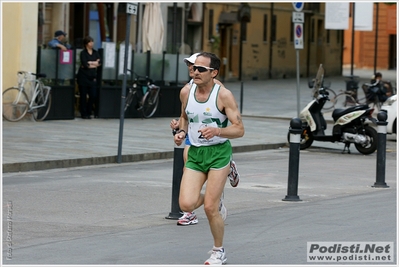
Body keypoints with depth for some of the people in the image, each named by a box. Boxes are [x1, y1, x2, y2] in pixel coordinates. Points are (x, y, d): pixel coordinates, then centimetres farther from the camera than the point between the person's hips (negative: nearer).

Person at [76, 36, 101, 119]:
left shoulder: (95, 53, 12)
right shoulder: (83, 53, -3)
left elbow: (99, 63, 0)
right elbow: (85, 64, -14)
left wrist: (90, 63, -11)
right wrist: (95, 64, -2)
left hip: (92, 77, 4)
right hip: (83, 77, -4)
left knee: (93, 95, -2)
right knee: (83, 96, 0)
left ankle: (88, 112, 12)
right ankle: (84, 113, 8)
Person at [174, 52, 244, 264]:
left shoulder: (224, 95, -13)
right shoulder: (186, 93, 1)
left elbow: (239, 129, -12)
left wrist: (217, 131, -30)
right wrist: (181, 131, 1)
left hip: (218, 153, -4)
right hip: (195, 153, 4)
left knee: (209, 208, -8)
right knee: (186, 204, -12)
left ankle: (219, 252, 16)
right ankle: (216, 203, 24)